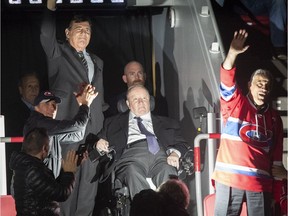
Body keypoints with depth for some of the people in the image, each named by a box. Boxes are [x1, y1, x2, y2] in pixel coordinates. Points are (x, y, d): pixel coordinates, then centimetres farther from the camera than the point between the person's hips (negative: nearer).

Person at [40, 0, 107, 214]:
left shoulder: (97, 62, 21)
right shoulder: (59, 54, 4)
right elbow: (47, 35, -16)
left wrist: (101, 121, 14)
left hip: (93, 127, 5)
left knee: (89, 177, 4)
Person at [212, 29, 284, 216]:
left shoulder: (274, 118, 11)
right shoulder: (235, 103, 3)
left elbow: (277, 154, 12)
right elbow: (227, 81, -16)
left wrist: (278, 186, 9)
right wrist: (232, 54, -33)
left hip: (261, 182, 3)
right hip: (230, 178, -3)